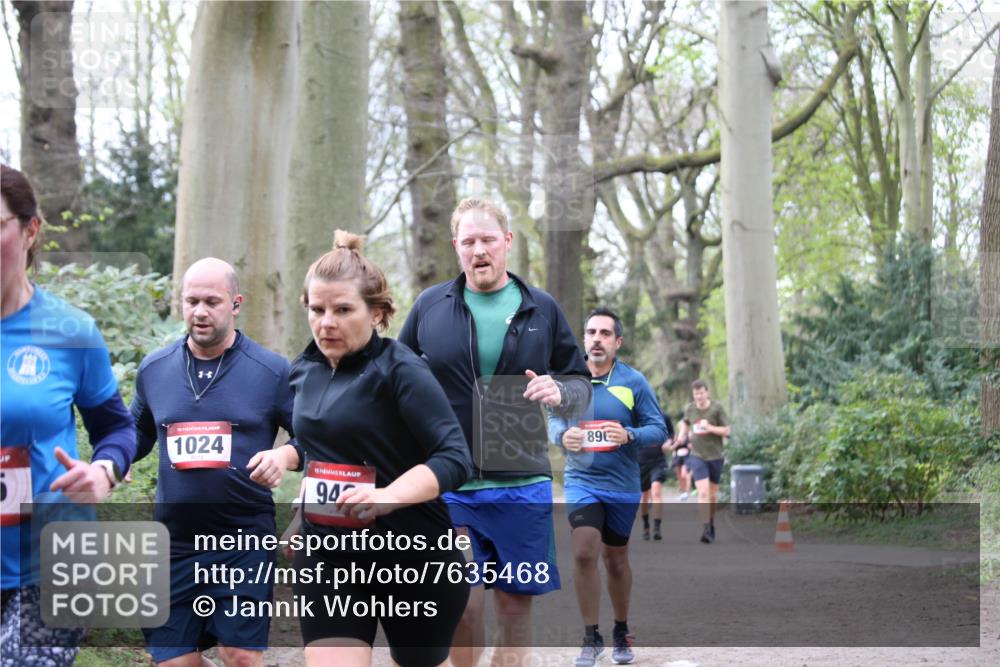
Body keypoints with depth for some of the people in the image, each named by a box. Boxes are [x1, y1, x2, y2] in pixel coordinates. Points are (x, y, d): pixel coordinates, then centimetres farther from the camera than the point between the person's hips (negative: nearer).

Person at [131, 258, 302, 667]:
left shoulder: (272, 371, -2)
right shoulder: (153, 370, 9)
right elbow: (137, 434, 23)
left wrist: (286, 455, -19)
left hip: (245, 540, -3)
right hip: (175, 542, 3)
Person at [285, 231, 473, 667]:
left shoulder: (400, 370, -14)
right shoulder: (304, 371, 7)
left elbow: (455, 458, -21)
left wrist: (388, 496, -34)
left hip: (413, 558, -5)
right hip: (326, 555, 5)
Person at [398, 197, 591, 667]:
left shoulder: (542, 309, 5)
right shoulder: (430, 305, 4)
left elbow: (581, 385, 11)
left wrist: (560, 392, -11)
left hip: (522, 484, 1)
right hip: (449, 484, -1)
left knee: (515, 604, 6)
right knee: (462, 605, -6)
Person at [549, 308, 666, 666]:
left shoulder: (634, 382, -4)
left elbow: (659, 430, -4)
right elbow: (554, 420, 11)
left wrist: (629, 435, -23)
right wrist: (563, 435, -12)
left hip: (622, 485, 0)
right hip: (581, 480, 0)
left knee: (616, 559, 12)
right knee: (584, 552, -17)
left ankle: (621, 633, 33)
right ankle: (591, 638, -6)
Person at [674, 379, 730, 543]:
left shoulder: (717, 408, -7)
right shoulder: (690, 409, 2)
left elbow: (726, 431, -7)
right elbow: (685, 422, 24)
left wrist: (711, 428, -22)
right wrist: (682, 434, 6)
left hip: (715, 455, 0)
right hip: (697, 455, 0)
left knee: (713, 493, 12)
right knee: (703, 492, -15)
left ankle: (711, 522, 35)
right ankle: (706, 529, -18)